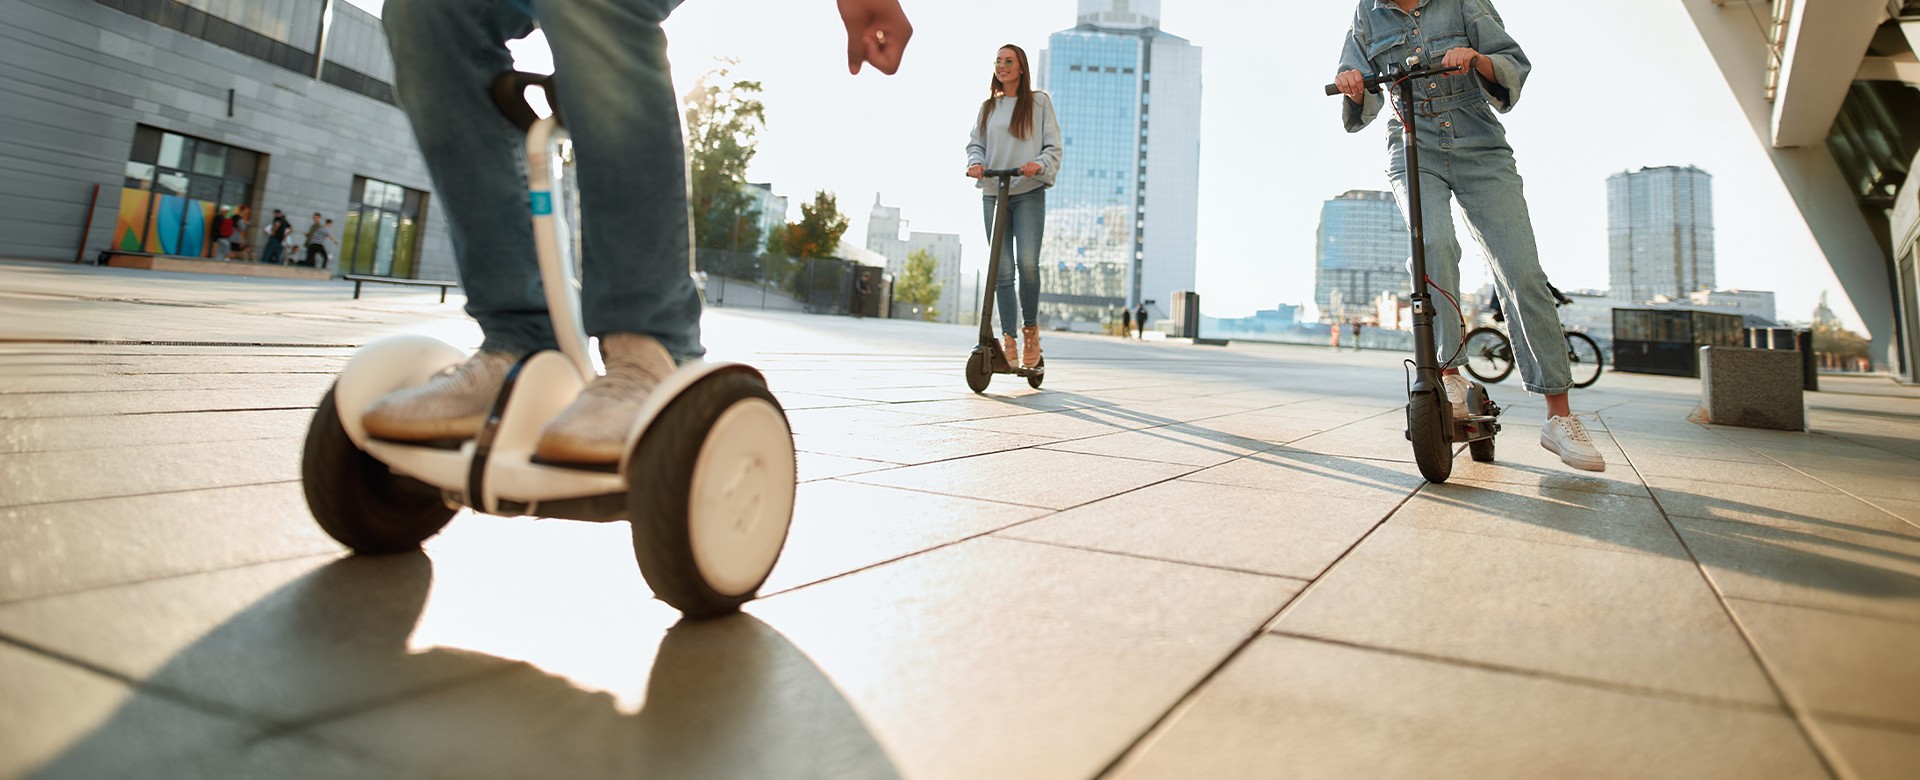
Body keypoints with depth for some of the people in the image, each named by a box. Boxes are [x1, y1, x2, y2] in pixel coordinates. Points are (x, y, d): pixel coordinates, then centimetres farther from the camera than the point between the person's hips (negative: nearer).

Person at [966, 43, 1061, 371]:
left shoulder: (1039, 102, 9)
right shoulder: (987, 107, 18)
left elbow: (1054, 146, 3)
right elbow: (975, 144, 14)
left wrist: (1039, 164, -17)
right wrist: (975, 162, -9)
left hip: (1029, 194, -3)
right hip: (993, 194, 3)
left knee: (1027, 262, -18)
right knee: (1002, 270, -2)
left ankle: (1031, 328, 1)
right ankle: (1008, 338, 3)